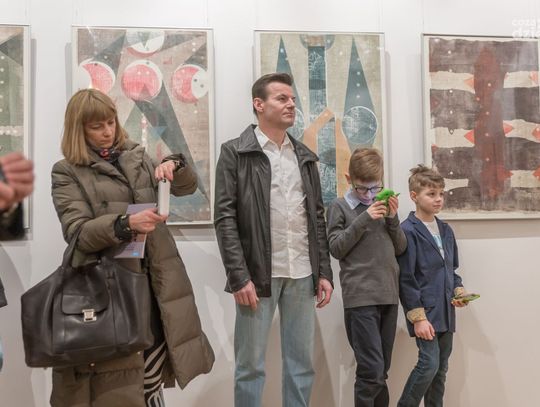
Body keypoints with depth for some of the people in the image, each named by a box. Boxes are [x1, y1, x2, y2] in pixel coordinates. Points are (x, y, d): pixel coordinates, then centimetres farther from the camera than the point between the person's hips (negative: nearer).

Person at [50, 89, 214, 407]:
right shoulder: (67, 172, 1)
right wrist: (126, 223, -27)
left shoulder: (137, 157, 14)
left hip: (155, 283, 4)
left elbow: (188, 187, 15)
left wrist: (175, 165, -8)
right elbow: (76, 231, -11)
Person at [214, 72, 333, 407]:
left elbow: (318, 218, 14)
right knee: (251, 364, 5)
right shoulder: (235, 152, 0)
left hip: (302, 274, 5)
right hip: (258, 274, -4)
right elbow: (225, 218, -7)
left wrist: (324, 272, 7)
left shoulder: (305, 156, 15)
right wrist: (239, 277, -14)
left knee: (302, 362, 11)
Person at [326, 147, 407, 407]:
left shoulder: (383, 204, 14)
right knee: (371, 370, -9)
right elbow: (336, 248, -7)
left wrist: (392, 218, -2)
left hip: (389, 295, 5)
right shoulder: (339, 207, 1)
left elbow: (400, 248, 13)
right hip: (360, 298, -5)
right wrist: (364, 219, -13)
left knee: (382, 370, 12)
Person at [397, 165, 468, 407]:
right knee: (429, 364, -12)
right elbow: (406, 279, -13)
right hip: (424, 311, -7)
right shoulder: (408, 231, -11)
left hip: (445, 311, 7)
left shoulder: (446, 230, 12)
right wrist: (418, 317, -16)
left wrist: (458, 290, 3)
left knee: (441, 368, 12)